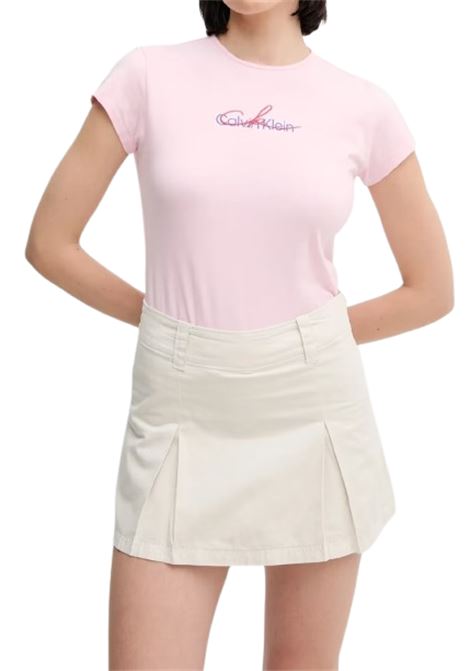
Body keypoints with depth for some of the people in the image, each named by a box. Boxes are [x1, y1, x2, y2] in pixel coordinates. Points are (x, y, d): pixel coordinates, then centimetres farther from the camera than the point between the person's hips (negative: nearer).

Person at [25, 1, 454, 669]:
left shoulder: (364, 107, 0)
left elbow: (433, 289, 7)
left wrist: (305, 344, 8)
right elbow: (49, 242, 2)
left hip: (312, 407, 1)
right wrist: (167, 320, 7)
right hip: (181, 412, -1)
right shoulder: (149, 76, -2)